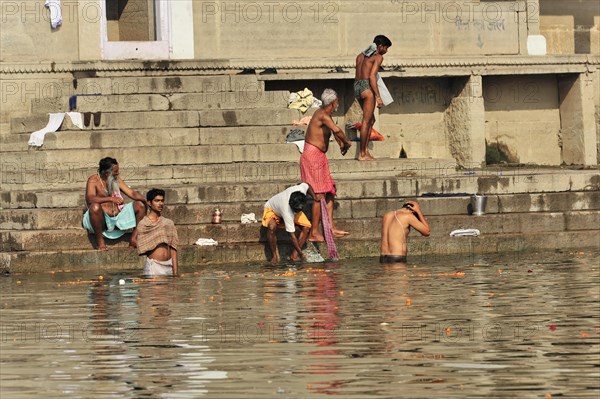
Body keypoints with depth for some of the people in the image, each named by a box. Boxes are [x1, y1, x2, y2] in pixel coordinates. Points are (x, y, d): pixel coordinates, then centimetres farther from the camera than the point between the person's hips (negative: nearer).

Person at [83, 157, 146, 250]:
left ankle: (134, 238, -7)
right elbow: (90, 199, -23)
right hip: (102, 218, -6)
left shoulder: (116, 179, 12)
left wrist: (146, 200, -10)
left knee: (140, 205, -6)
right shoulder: (93, 180, -6)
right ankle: (99, 239, -21)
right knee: (95, 207, -38)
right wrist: (111, 199, -31)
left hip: (118, 216, 6)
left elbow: (131, 193, 9)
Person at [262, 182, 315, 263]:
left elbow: (307, 186, -6)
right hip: (272, 209, -6)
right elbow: (292, 235, -39)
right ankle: (274, 256, -21)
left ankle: (295, 254, -7)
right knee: (272, 227, -39)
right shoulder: (287, 212, -44)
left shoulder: (302, 188, -35)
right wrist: (301, 253, -36)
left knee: (307, 225, -17)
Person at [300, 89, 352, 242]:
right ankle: (314, 233, -9)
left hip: (320, 156, 10)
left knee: (329, 193, 12)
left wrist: (341, 143, 34)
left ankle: (331, 228, 16)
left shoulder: (326, 114, 14)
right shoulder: (322, 115, -18)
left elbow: (333, 130, 36)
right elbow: (336, 130, -34)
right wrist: (346, 142, -19)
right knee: (319, 196, -10)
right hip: (313, 156, -10)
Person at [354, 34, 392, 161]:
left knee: (371, 119, 16)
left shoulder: (361, 55, 21)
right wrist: (378, 97, -16)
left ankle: (365, 150, 11)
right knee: (366, 121, -4)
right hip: (367, 86, -8)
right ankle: (362, 154, -4)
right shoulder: (378, 57, -4)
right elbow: (372, 76, -15)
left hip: (357, 86, 8)